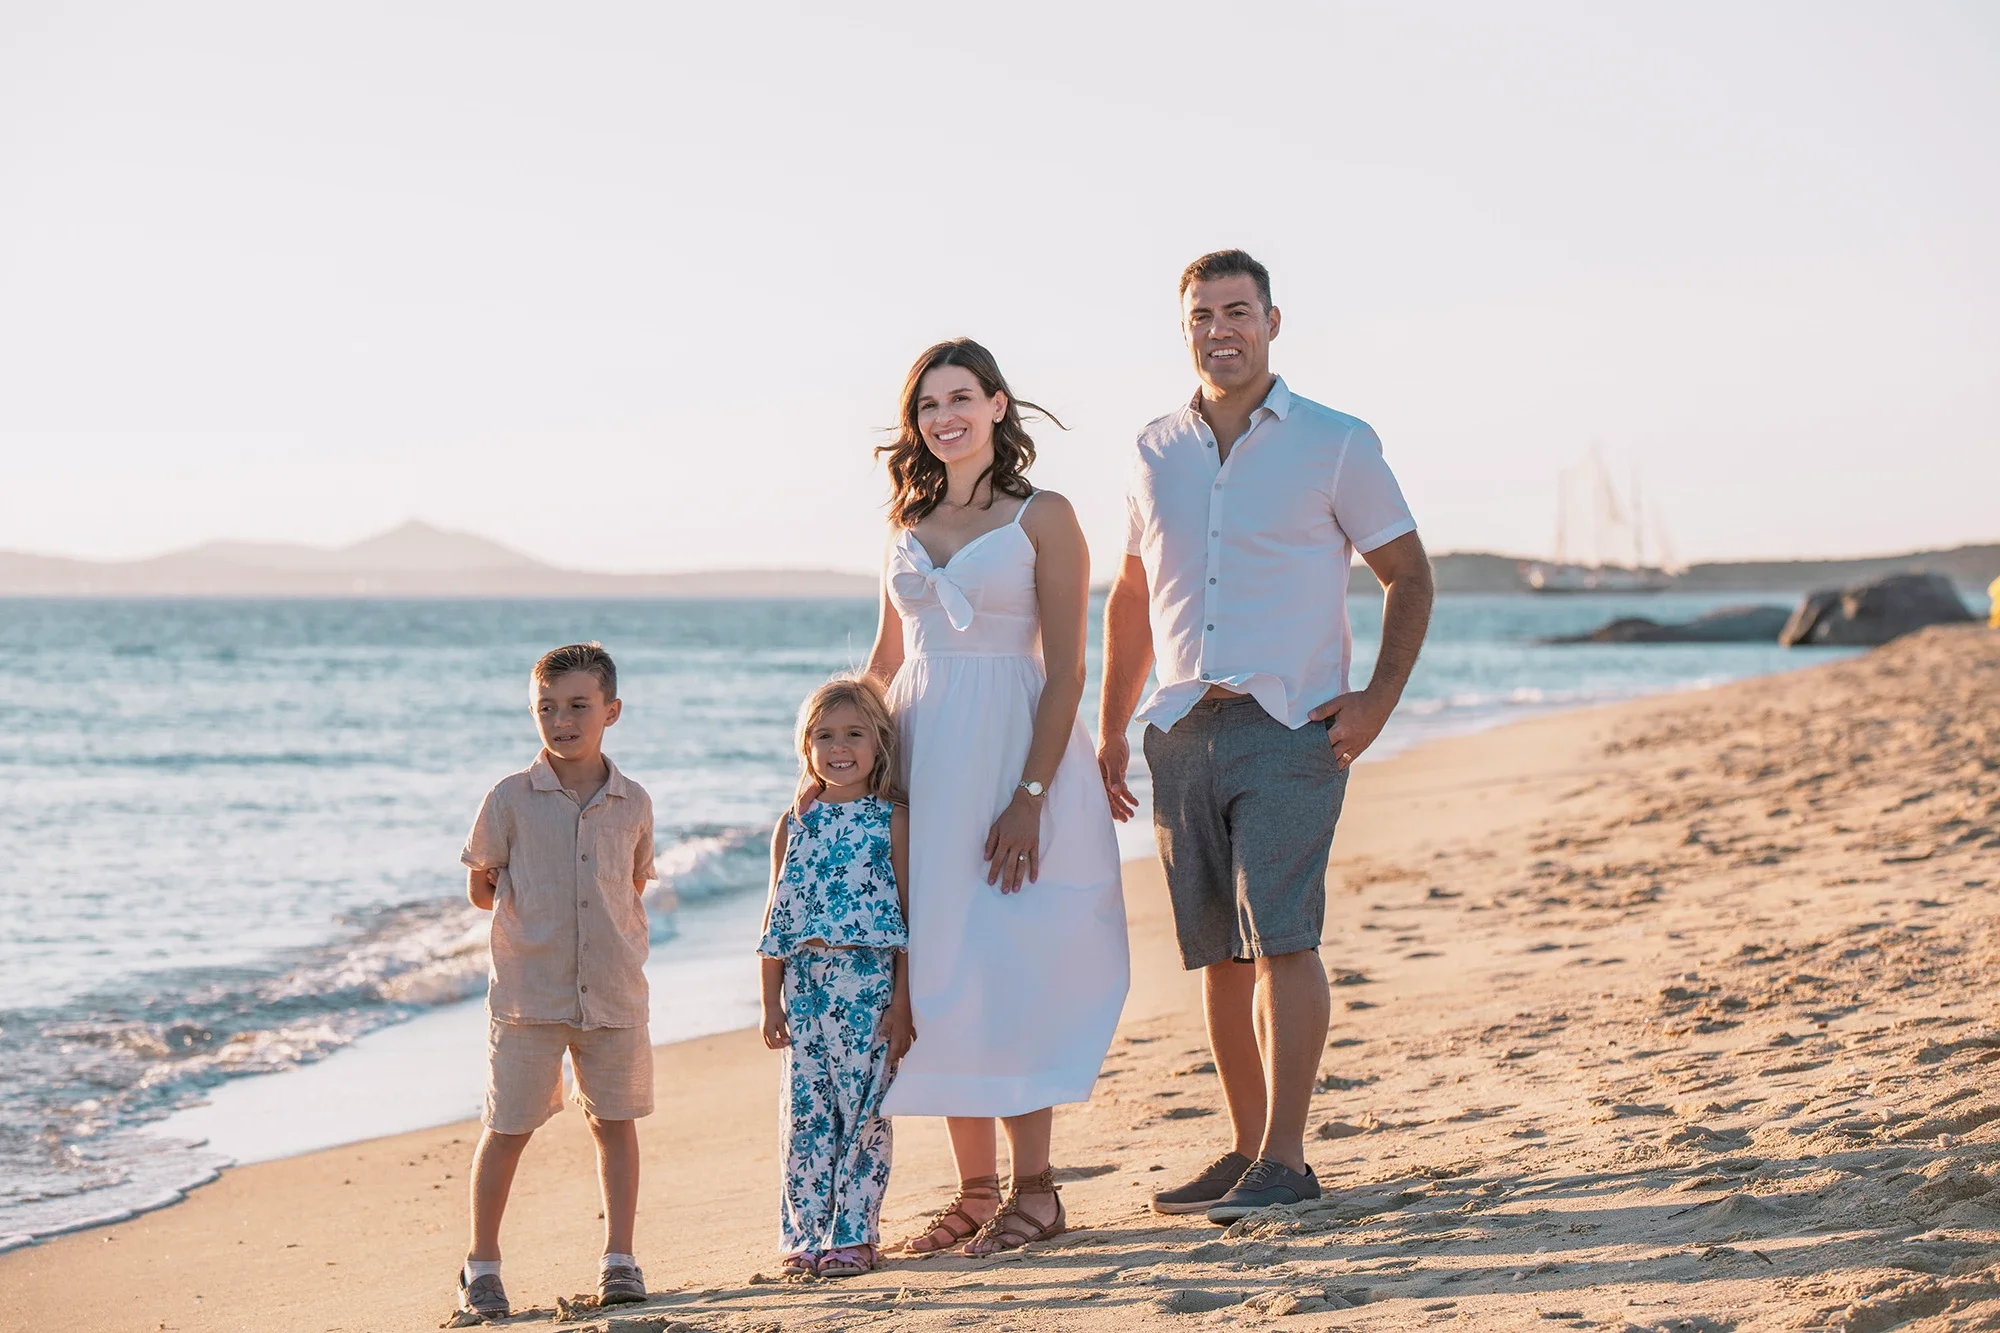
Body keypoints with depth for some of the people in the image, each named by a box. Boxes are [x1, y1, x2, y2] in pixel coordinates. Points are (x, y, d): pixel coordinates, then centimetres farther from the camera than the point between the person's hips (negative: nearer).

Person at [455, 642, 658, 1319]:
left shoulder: (633, 804, 3)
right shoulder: (510, 799, -4)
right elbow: (481, 886, 6)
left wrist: (602, 927, 7)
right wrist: (529, 910, 0)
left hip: (613, 992, 2)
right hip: (528, 991, -2)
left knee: (615, 1122, 9)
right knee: (508, 1128, 1)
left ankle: (618, 1259, 19)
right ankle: (482, 1264, 13)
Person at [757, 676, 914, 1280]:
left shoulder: (893, 821, 0)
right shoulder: (794, 823, 10)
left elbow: (911, 917, -1)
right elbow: (776, 918, 11)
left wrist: (902, 1002, -7)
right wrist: (771, 1001, 7)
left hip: (869, 985, -3)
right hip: (805, 985, 3)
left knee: (862, 1109, -1)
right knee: (803, 1112, 4)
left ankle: (853, 1235, 6)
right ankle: (804, 1236, 10)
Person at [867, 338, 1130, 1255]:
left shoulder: (1042, 517, -4)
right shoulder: (910, 522, 13)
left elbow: (1065, 670, -9)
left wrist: (1029, 797, -17)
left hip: (1009, 755, -5)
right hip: (920, 759, 6)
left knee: (1004, 971, -7)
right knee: (940, 971, 5)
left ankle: (1033, 1191, 3)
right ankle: (974, 1191, 13)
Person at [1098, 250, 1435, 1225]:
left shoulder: (1334, 445, 0)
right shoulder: (1157, 452, 12)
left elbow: (1409, 574, 5)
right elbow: (1131, 596, 22)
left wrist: (1379, 698, -8)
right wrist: (1110, 728, 17)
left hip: (1289, 730, -5)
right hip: (1181, 733, 5)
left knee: (1281, 937, -14)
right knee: (1219, 952, 7)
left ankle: (1284, 1160, -14)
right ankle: (1247, 1151, 15)